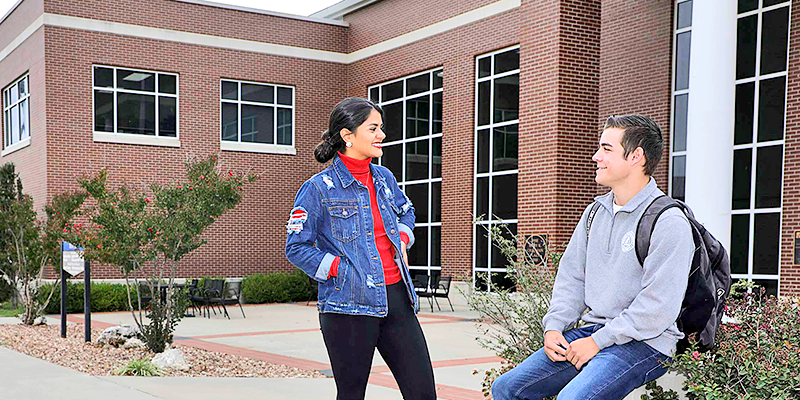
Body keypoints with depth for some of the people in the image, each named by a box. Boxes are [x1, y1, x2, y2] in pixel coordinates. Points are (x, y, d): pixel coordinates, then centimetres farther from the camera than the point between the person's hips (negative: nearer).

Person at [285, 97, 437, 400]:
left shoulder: (383, 178, 11)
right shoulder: (319, 188, -7)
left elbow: (406, 211, 31)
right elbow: (296, 248, -5)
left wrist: (402, 241, 12)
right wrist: (344, 270, -11)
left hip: (396, 298, 6)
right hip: (349, 306, -5)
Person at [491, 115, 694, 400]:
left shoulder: (669, 223, -13)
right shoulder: (595, 212, 13)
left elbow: (658, 306, -19)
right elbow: (571, 276, 16)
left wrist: (597, 341, -17)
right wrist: (554, 327, 1)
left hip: (644, 343, -7)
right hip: (592, 332, 8)